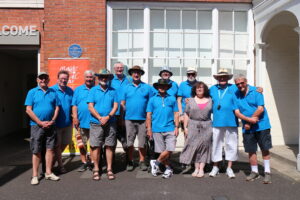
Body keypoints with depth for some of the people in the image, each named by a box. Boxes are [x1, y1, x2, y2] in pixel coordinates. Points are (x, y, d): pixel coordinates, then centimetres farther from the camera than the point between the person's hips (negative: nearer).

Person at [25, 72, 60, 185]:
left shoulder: (53, 92, 9)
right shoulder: (32, 92, 1)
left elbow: (57, 108, 7)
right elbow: (28, 110, -5)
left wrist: (52, 121, -7)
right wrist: (40, 122, -11)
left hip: (50, 125, 3)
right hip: (36, 125, -2)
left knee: (50, 149, 6)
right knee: (36, 151, 3)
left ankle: (48, 173, 18)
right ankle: (35, 175, 12)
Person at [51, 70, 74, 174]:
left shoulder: (70, 91, 6)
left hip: (68, 122, 5)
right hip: (57, 123, -5)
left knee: (65, 143, 17)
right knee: (57, 144, 8)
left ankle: (56, 158, 41)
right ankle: (60, 165, 23)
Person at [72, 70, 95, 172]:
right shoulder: (78, 89, 12)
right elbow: (74, 105, 6)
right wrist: (75, 118, -4)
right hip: (81, 122, 1)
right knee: (82, 144, 8)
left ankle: (93, 162, 18)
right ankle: (84, 163, 20)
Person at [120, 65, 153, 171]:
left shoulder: (147, 87, 7)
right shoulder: (126, 88, 10)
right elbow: (122, 103, 9)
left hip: (143, 119, -1)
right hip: (129, 119, 1)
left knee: (142, 142, 4)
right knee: (129, 142, 7)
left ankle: (142, 161, 19)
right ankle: (130, 162, 21)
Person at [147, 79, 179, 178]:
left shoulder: (172, 99, 8)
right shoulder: (152, 99, 7)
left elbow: (176, 114, 9)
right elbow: (149, 115, 6)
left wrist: (176, 127, 1)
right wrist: (149, 129, 1)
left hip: (170, 129, 0)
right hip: (157, 129, 0)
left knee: (169, 150, -6)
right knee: (162, 151, 5)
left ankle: (156, 163, 16)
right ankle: (168, 169, 24)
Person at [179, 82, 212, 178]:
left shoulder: (210, 100, 8)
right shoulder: (191, 100, 7)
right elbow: (186, 114, 5)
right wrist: (185, 127, -1)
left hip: (206, 127, 0)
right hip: (193, 126, 0)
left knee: (204, 146, 2)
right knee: (194, 146, 2)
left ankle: (201, 169, 9)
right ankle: (196, 168, 12)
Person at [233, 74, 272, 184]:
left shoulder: (256, 91, -5)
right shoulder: (236, 95, 3)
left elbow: (260, 109, -12)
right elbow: (237, 112, -2)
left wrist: (249, 123, -10)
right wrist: (249, 119, -18)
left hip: (261, 126, -2)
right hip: (247, 128, 3)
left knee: (265, 149, 5)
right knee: (251, 150, 8)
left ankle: (267, 172, 18)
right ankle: (254, 172, 24)